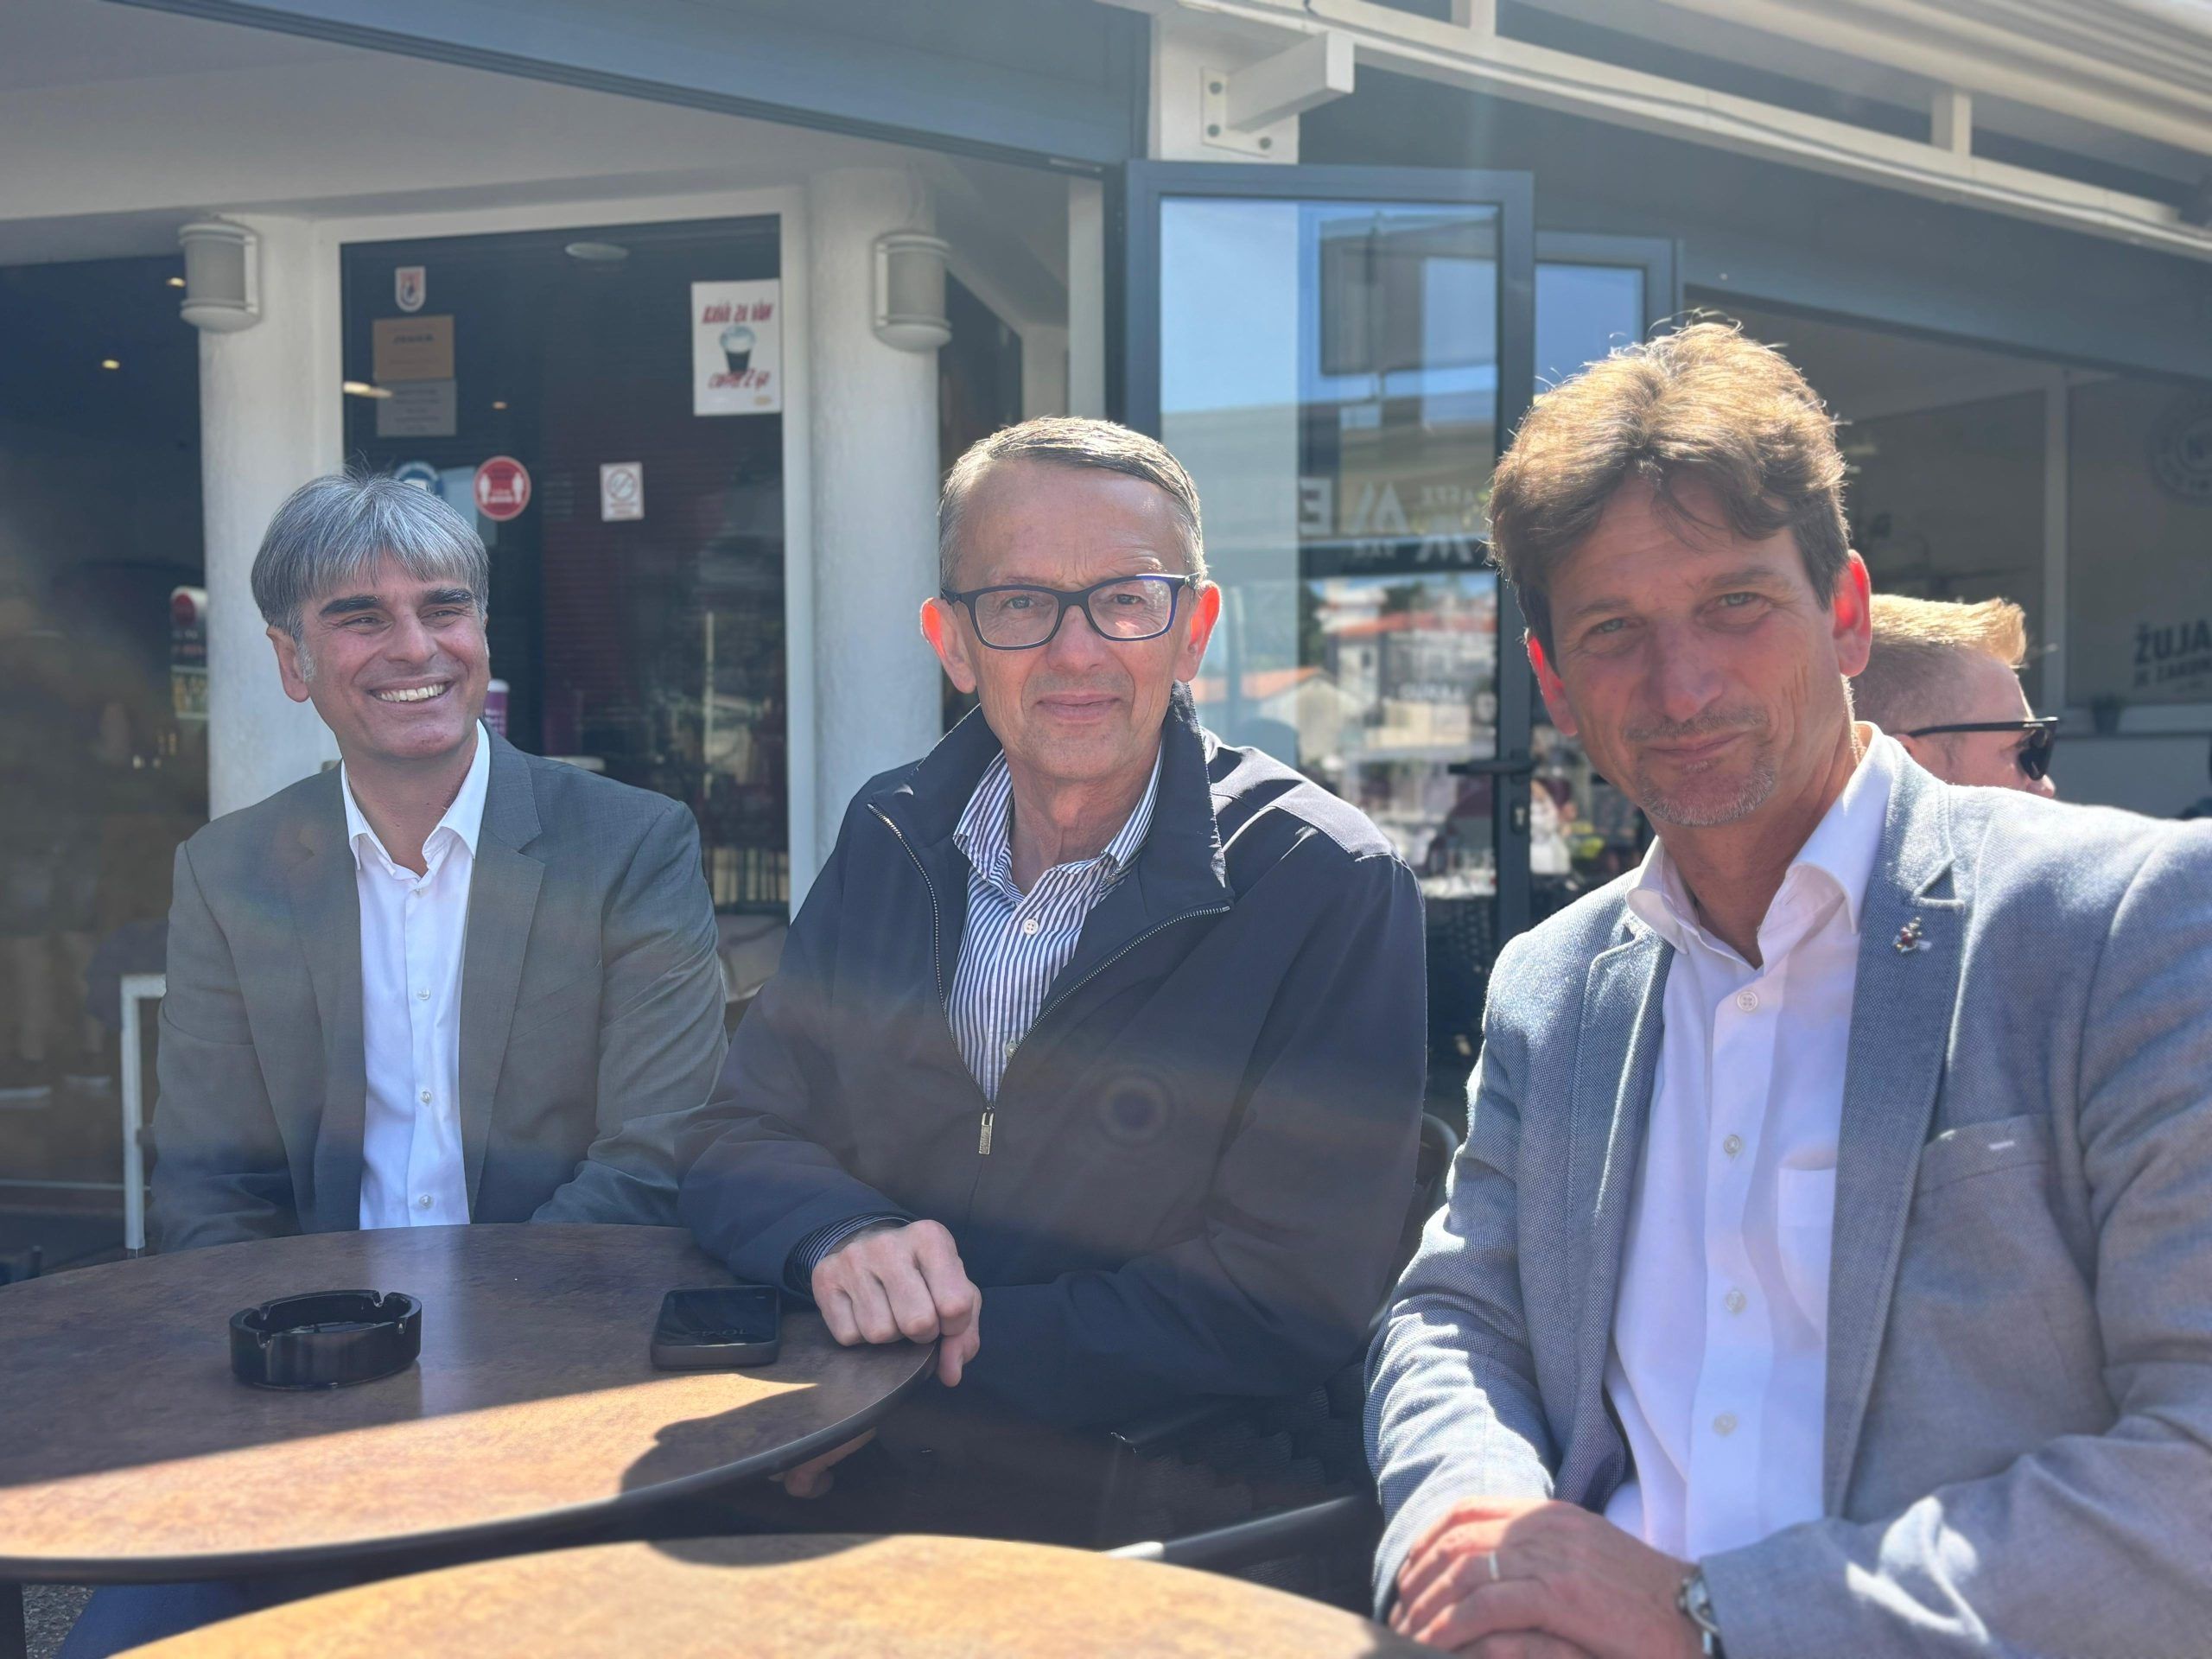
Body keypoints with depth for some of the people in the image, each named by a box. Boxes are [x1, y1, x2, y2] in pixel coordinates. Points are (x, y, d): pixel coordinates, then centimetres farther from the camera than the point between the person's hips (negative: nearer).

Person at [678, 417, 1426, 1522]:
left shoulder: (1331, 892, -11)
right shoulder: (890, 839, 5)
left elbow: (1293, 1304, -15)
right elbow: (737, 1144, 6)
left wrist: (948, 1358, -19)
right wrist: (842, 1235, -18)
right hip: (866, 1483, 4)